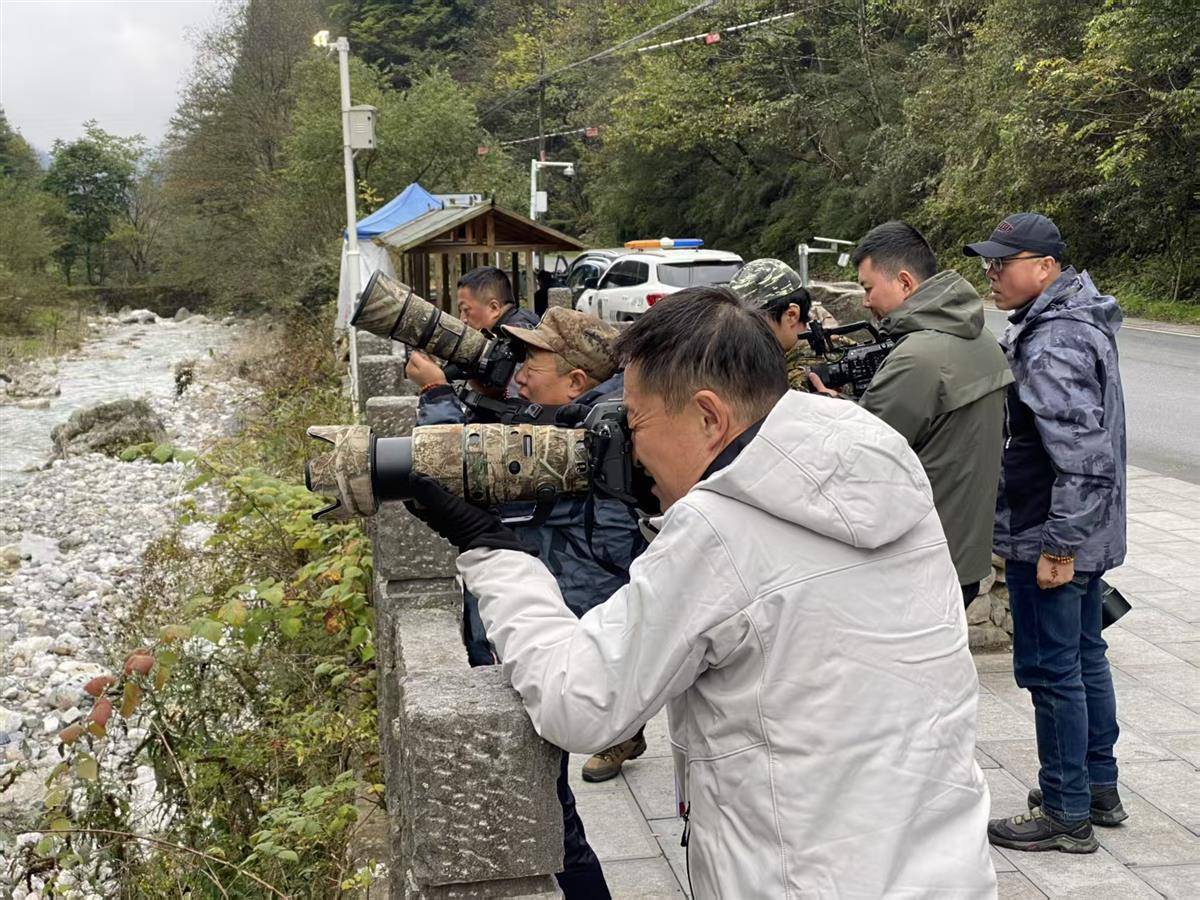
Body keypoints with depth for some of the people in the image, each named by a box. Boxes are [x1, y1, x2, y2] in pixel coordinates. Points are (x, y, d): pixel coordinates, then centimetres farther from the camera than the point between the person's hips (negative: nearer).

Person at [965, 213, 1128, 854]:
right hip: (1088, 533, 11)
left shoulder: (1052, 346, -22)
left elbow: (1082, 456, -28)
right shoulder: (1077, 321, 11)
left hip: (1050, 540, -11)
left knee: (1050, 669, 0)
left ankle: (1067, 813, 11)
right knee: (1085, 656, 19)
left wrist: (1058, 544, -24)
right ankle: (1100, 787, 33)